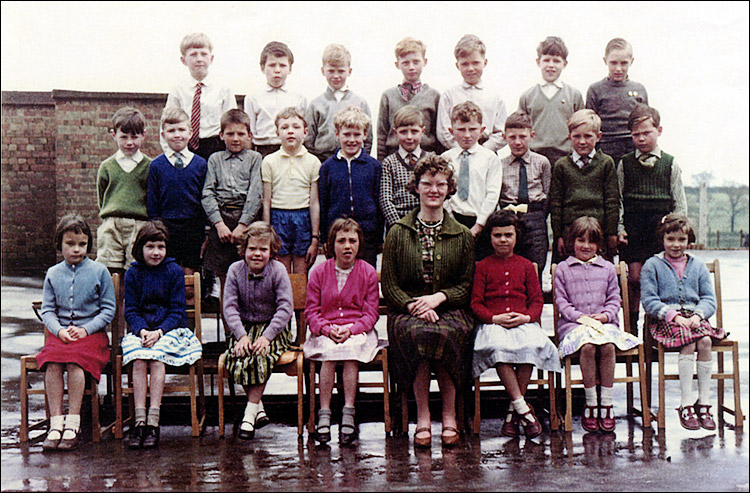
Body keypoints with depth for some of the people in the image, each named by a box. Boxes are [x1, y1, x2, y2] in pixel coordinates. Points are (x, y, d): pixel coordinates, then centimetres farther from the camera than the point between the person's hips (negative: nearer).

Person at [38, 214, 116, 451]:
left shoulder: (99, 271, 3)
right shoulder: (53, 274, 13)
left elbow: (108, 309, 2)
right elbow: (47, 310, 11)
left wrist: (85, 330, -11)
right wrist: (59, 330, -10)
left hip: (92, 332, -3)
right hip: (60, 332, 3)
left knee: (74, 361, -31)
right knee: (51, 361, -27)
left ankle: (73, 425, -26)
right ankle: (56, 424, -24)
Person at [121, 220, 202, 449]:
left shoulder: (174, 271, 2)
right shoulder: (133, 273, 8)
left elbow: (177, 310, -1)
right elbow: (130, 311, 6)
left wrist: (159, 331, -17)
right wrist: (142, 331, -14)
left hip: (171, 329, -2)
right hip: (140, 330, 2)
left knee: (157, 358, -31)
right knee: (138, 359, -28)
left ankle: (153, 421, -32)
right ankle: (139, 420, -30)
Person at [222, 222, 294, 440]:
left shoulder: (277, 270, -8)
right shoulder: (235, 270, -1)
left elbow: (285, 308, -13)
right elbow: (230, 307, -5)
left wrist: (266, 336, -23)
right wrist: (241, 335, -20)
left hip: (273, 328, -2)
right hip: (244, 327, 3)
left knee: (261, 355, -31)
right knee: (236, 356, -27)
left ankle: (250, 414, -21)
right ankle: (259, 409, -14)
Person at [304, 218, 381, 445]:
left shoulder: (368, 272, 4)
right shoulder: (319, 272, 6)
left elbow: (370, 313, 1)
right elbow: (311, 311, 4)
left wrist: (351, 330, -17)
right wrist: (328, 329, -15)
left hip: (358, 330, 0)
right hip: (325, 332, 1)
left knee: (350, 350, -34)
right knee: (329, 351, -33)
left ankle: (348, 415, -33)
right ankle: (324, 415, -33)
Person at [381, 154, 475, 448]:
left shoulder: (463, 236, 12)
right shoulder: (398, 233, 9)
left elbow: (467, 285, 8)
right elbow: (388, 286, 4)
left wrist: (438, 297, -11)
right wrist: (413, 305, -14)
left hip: (451, 310, 0)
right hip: (406, 310, 0)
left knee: (445, 333, -34)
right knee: (417, 332, -35)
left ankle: (449, 416, -21)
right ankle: (422, 416, -25)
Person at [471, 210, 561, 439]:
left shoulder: (526, 266, 20)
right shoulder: (483, 267, 14)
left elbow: (537, 300, 13)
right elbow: (476, 304, 6)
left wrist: (527, 317, -9)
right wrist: (495, 318, -12)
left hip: (524, 323, 1)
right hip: (492, 324, -1)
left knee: (530, 345, -33)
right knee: (498, 347, -36)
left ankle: (514, 411, -22)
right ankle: (523, 408, -31)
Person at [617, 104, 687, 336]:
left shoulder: (670, 164, 7)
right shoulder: (625, 163, 8)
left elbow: (680, 202, 9)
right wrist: (619, 228, -1)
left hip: (660, 225, 0)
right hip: (632, 225, 0)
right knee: (634, 277, -2)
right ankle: (631, 324, 10)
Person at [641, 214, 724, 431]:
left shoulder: (698, 266, 17)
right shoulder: (652, 265, 5)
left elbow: (709, 299, 9)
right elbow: (649, 300, -4)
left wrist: (698, 315, -13)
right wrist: (674, 316, -17)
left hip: (694, 317, 3)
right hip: (665, 320, -3)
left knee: (705, 341, -28)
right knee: (689, 343, -31)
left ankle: (704, 402, -20)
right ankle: (686, 404, -27)